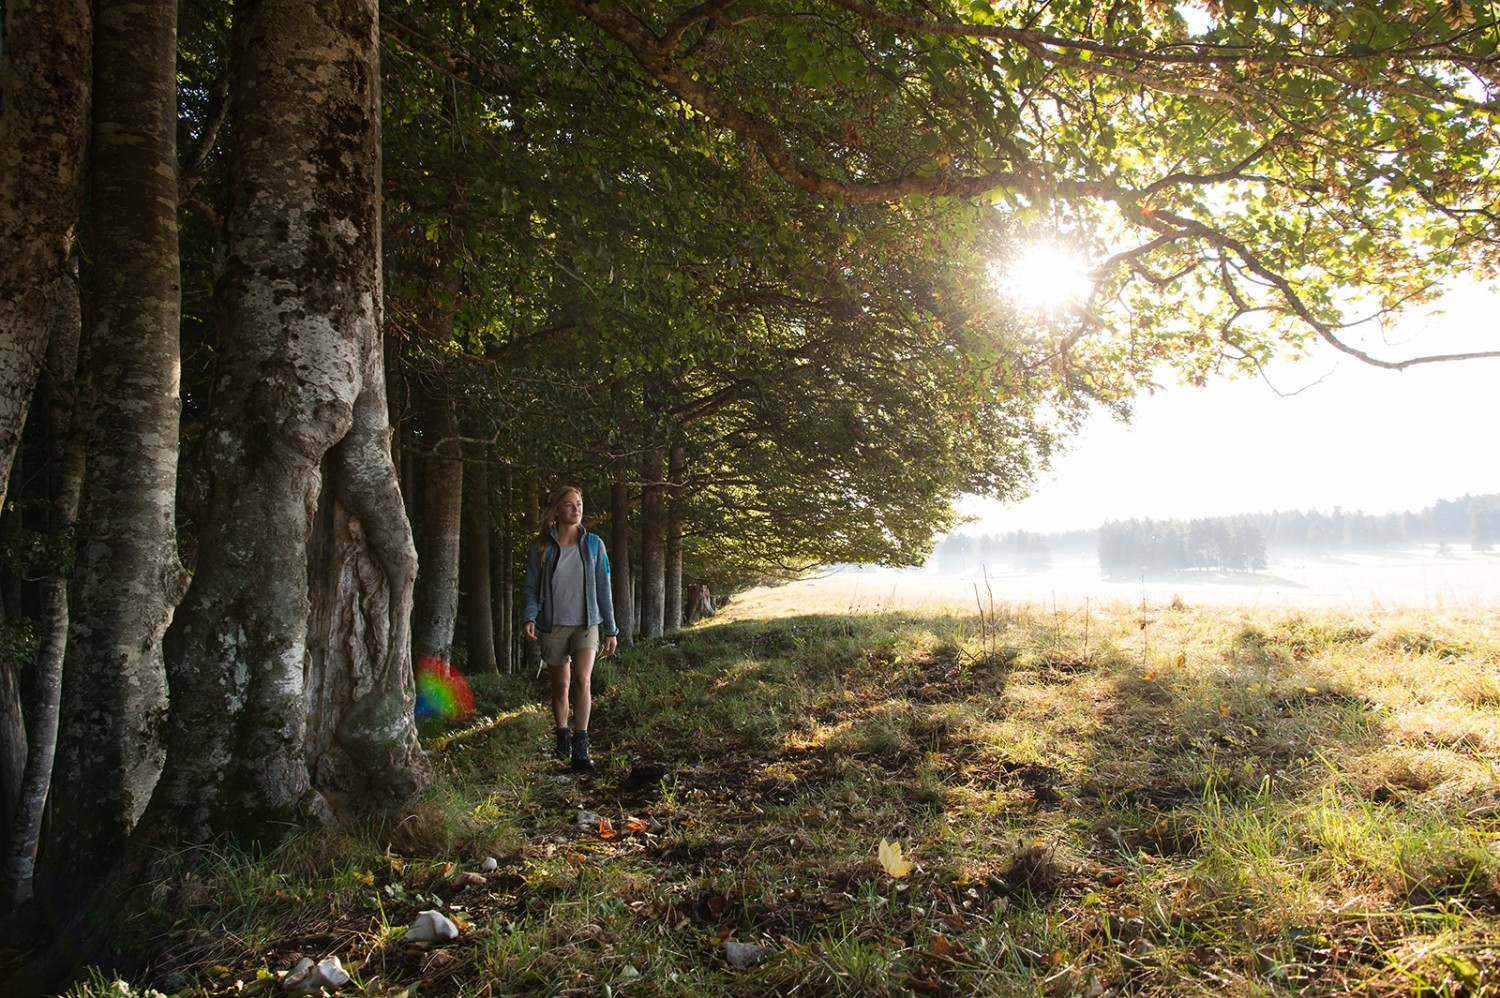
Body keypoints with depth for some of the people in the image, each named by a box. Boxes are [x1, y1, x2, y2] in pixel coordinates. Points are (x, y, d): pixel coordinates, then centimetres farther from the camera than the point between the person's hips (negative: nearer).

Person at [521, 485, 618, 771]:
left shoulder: (593, 544, 3)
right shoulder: (541, 547, 0)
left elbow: (603, 589, 6)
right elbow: (530, 587, 2)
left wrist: (610, 629, 6)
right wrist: (529, 618, -16)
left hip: (586, 624, 0)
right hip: (553, 625, 0)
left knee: (582, 680, -18)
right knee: (561, 685, 9)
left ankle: (580, 747, -16)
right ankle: (562, 735, 32)